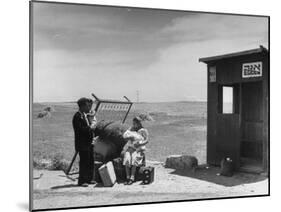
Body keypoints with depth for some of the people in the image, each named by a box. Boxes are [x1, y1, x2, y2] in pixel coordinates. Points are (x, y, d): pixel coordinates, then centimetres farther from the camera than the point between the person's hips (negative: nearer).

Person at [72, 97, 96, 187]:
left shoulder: (85, 115, 16)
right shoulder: (77, 116, -14)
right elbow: (79, 129, -23)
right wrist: (90, 128, -16)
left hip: (89, 143, 10)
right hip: (82, 144, -10)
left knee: (90, 161, 13)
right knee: (84, 162, -7)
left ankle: (89, 179, 23)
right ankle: (82, 181, 1)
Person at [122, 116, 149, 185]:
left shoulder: (143, 131, 6)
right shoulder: (131, 129, 19)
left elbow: (146, 140, -3)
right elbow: (124, 136, 8)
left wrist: (139, 143, -19)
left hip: (138, 149, -3)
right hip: (129, 148, 3)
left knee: (134, 159, -32)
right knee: (127, 159, -27)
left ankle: (132, 178, -31)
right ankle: (128, 178, -26)